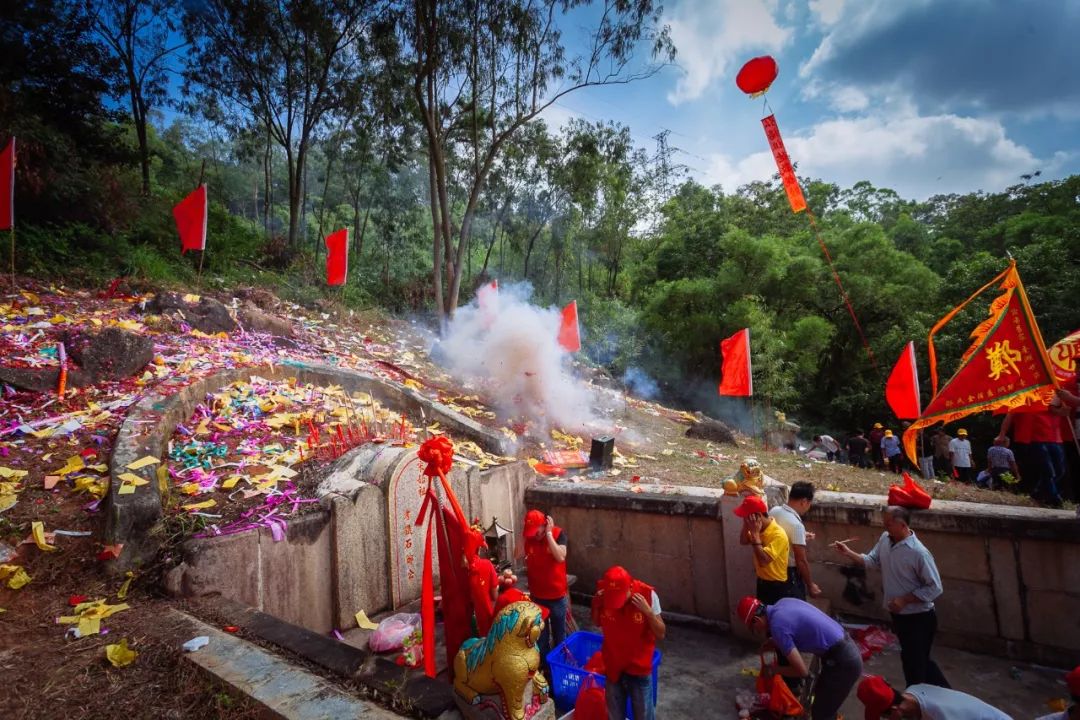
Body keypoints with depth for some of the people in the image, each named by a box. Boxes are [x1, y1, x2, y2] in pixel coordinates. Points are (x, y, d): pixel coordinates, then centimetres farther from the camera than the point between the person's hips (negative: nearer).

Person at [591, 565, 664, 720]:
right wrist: (595, 606, -20)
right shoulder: (603, 593, -17)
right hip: (612, 666, 2)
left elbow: (661, 634, -16)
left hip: (639, 669, -2)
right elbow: (597, 623, 0)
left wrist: (648, 611, -33)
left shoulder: (647, 595, -24)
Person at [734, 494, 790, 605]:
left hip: (777, 586, -8)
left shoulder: (778, 535, -29)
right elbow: (743, 541, 5)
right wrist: (746, 524, -11)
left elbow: (763, 561, -35)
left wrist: (755, 533, -33)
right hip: (762, 582, 8)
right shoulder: (759, 528, -4)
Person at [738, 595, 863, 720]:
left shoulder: (777, 626, -22)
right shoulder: (784, 602, 3)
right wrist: (771, 643, 18)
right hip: (846, 647, 9)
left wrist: (773, 669, 0)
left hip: (842, 662, -9)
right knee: (821, 694, 27)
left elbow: (802, 671, -17)